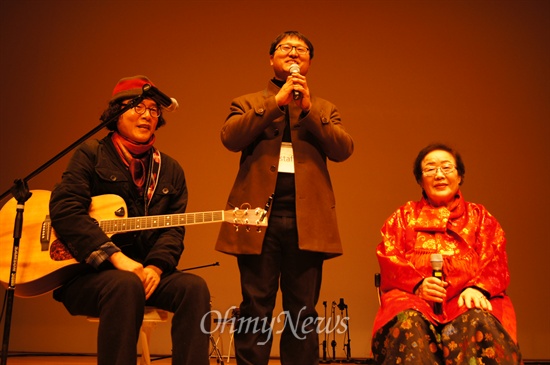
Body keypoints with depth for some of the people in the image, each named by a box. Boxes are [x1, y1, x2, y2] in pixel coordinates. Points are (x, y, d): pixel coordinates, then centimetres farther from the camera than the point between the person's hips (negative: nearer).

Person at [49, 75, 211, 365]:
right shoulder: (91, 154, 2)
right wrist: (116, 257, -21)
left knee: (194, 287, -23)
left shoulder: (170, 170, 14)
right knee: (126, 285, -35)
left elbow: (174, 228, 6)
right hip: (88, 271, -4)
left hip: (147, 272, 4)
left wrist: (156, 267, -15)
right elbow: (64, 209, -12)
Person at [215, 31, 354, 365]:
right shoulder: (248, 103, 15)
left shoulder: (325, 109, 18)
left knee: (302, 310, 5)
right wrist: (276, 102, -9)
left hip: (306, 218, 1)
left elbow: (344, 149, 1)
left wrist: (308, 108, -9)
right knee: (256, 306, 1)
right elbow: (230, 138, -6)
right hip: (260, 214, -1)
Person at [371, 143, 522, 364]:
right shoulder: (404, 216, 20)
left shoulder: (479, 216, 21)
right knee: (409, 323, -35)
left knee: (480, 321, -35)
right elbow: (388, 259, 7)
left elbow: (496, 262, 8)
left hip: (468, 297, 0)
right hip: (414, 295, 0)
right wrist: (418, 284, -13)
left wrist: (477, 289, -15)